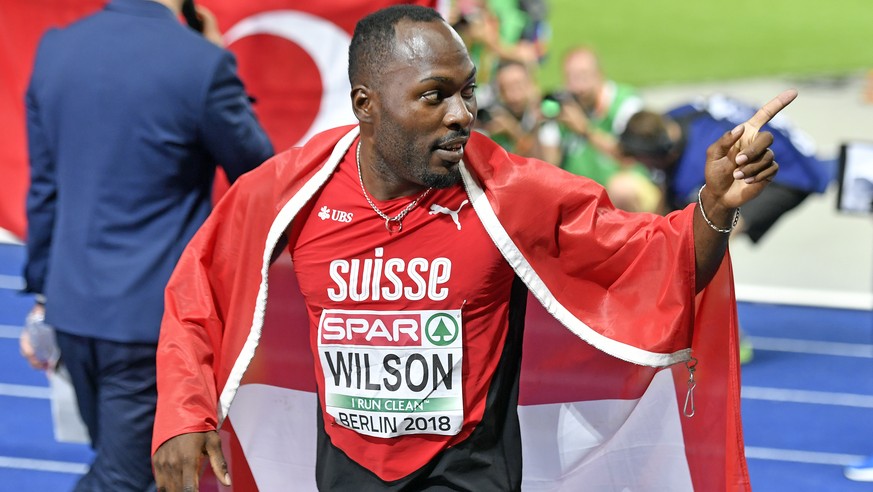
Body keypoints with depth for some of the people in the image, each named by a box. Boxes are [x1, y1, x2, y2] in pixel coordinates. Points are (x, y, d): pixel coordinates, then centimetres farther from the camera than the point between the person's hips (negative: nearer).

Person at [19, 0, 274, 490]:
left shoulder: (56, 49, 0)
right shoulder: (202, 63, -17)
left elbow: (44, 187, 9)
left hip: (73, 304, 6)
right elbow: (256, 169, -1)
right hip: (153, 315, -6)